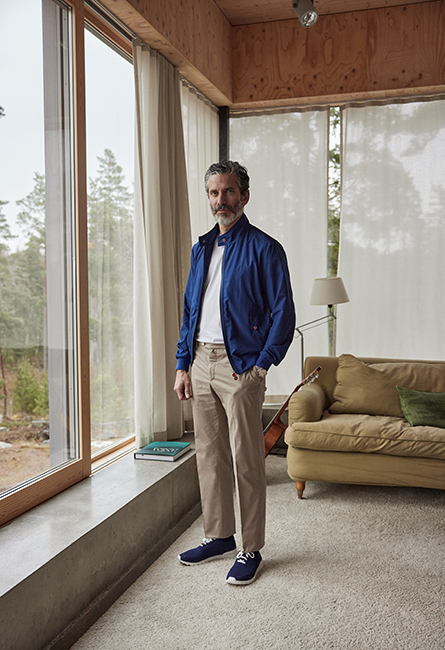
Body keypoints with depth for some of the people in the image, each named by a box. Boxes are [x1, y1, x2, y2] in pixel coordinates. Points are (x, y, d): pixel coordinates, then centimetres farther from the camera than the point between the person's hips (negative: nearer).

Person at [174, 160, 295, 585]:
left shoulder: (264, 249, -4)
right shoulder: (201, 249, 16)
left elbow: (283, 314, -7)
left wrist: (260, 366, -15)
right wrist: (183, 364, 10)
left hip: (240, 364, -6)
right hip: (201, 362, 7)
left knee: (245, 459, 0)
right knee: (209, 454, 13)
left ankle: (251, 550, 13)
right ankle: (219, 536, 27)